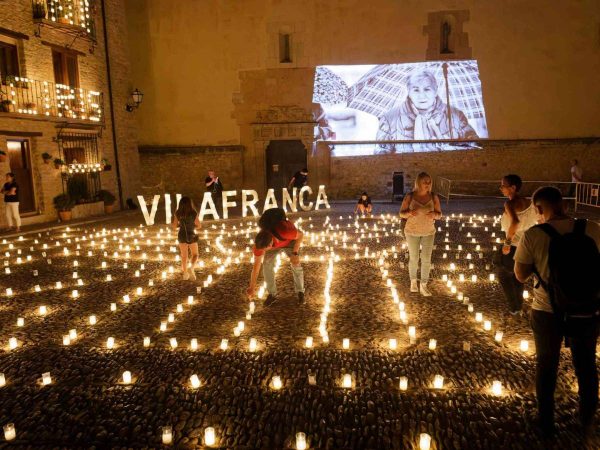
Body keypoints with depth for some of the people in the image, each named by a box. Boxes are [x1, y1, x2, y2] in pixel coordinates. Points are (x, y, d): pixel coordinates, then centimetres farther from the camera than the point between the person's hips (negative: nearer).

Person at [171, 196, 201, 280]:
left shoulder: (178, 213, -9)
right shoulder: (194, 213, -16)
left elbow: (174, 226, -5)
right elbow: (198, 225, -9)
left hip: (182, 236, 2)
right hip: (191, 236, -2)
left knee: (184, 256, 17)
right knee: (195, 255, 14)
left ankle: (185, 273, 21)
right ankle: (191, 268, -12)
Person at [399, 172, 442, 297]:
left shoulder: (434, 197, -11)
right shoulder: (409, 196, -16)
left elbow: (439, 215, -4)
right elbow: (402, 213, -9)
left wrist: (434, 214, -29)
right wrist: (410, 213, -33)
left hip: (428, 231, 2)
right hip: (412, 231, -2)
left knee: (426, 259, 2)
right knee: (414, 258, 9)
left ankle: (423, 287, 17)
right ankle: (413, 281, 34)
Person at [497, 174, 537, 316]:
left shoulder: (509, 204, -23)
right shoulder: (528, 202, -2)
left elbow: (515, 222, -41)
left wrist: (507, 242, -30)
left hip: (513, 248, -7)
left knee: (504, 276, 18)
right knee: (518, 277, 27)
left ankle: (513, 307, 27)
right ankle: (519, 306, 40)